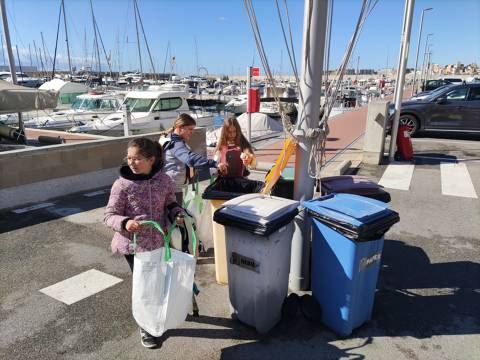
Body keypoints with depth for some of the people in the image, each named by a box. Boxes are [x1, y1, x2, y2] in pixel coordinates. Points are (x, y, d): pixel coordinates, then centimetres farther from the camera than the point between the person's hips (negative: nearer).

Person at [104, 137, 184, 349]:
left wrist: (177, 214, -11)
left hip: (159, 242, 3)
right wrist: (125, 223, -32)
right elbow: (109, 216, -12)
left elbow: (170, 204, 10)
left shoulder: (164, 181, -6)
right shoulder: (122, 185, -15)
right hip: (134, 245, -3)